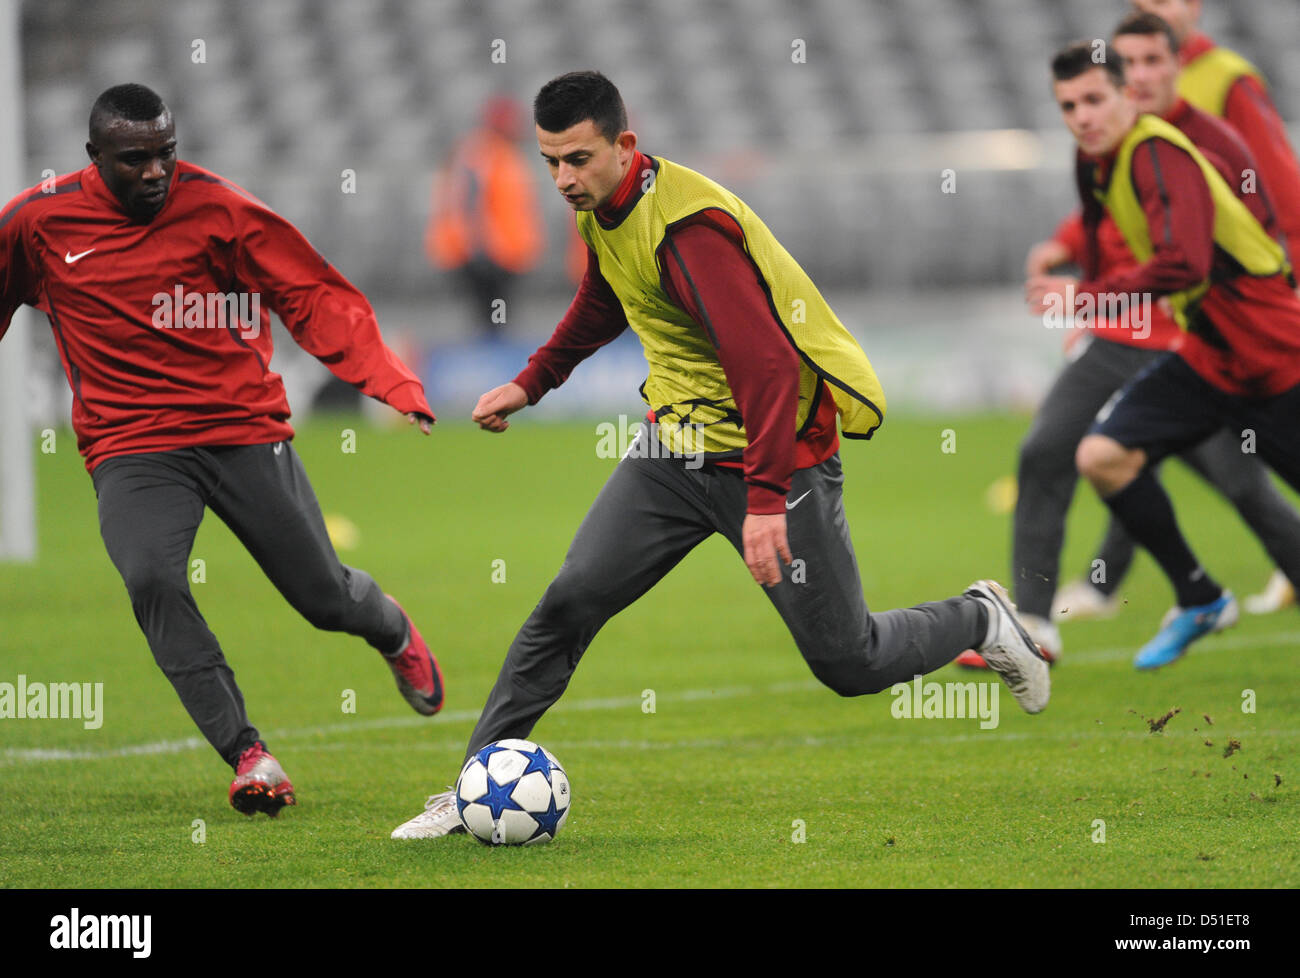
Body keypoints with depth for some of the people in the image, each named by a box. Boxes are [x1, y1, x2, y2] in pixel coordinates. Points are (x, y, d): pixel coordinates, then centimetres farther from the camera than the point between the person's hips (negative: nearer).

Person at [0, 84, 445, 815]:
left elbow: (316, 297, -7)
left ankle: (393, 631, 43)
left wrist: (389, 381, -19)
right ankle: (247, 754, -19)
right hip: (131, 447, 0)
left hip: (243, 429, 0)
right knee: (152, 582, -27)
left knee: (323, 594, 4)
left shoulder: (219, 209, -7)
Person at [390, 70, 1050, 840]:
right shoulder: (604, 209, 1)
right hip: (677, 444, 7)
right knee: (570, 602, -8)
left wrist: (767, 500, -37)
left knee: (849, 665, 1)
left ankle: (983, 621, 31)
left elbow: (766, 364, -33)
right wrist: (531, 384, 27)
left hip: (779, 450, -7)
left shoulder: (687, 227, -27)